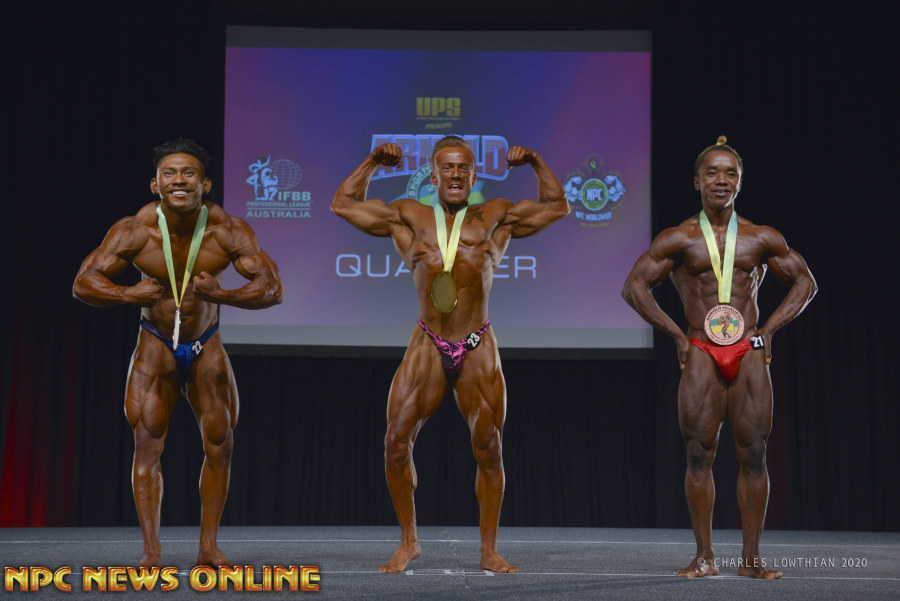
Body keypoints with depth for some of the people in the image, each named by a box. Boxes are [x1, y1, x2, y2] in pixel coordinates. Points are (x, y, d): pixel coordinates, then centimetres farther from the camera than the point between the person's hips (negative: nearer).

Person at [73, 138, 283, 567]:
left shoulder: (228, 231, -17)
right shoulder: (135, 231, -17)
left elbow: (273, 289, -18)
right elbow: (83, 283, -14)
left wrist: (222, 295, -36)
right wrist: (130, 295, -34)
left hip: (206, 347, 2)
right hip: (156, 346, -1)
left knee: (220, 443, 1)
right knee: (147, 443, -8)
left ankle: (208, 547, 13)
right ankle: (151, 551, -4)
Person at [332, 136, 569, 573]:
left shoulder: (495, 217, 12)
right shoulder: (408, 217, 12)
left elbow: (556, 205, 22)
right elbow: (343, 204, 19)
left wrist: (535, 163, 9)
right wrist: (373, 162, 11)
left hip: (478, 349, 0)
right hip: (427, 347, 0)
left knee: (488, 450, 1)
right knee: (396, 442, -6)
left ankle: (489, 549, 12)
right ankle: (408, 542, 10)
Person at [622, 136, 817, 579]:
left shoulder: (762, 240, 8)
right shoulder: (679, 240, 4)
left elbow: (804, 282, 17)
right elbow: (634, 286, 5)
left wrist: (768, 329, 6)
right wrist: (676, 334, 0)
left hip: (750, 353, 1)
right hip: (701, 353, -1)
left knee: (753, 455, -1)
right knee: (699, 455, -3)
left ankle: (751, 557, 5)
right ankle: (704, 556, 4)